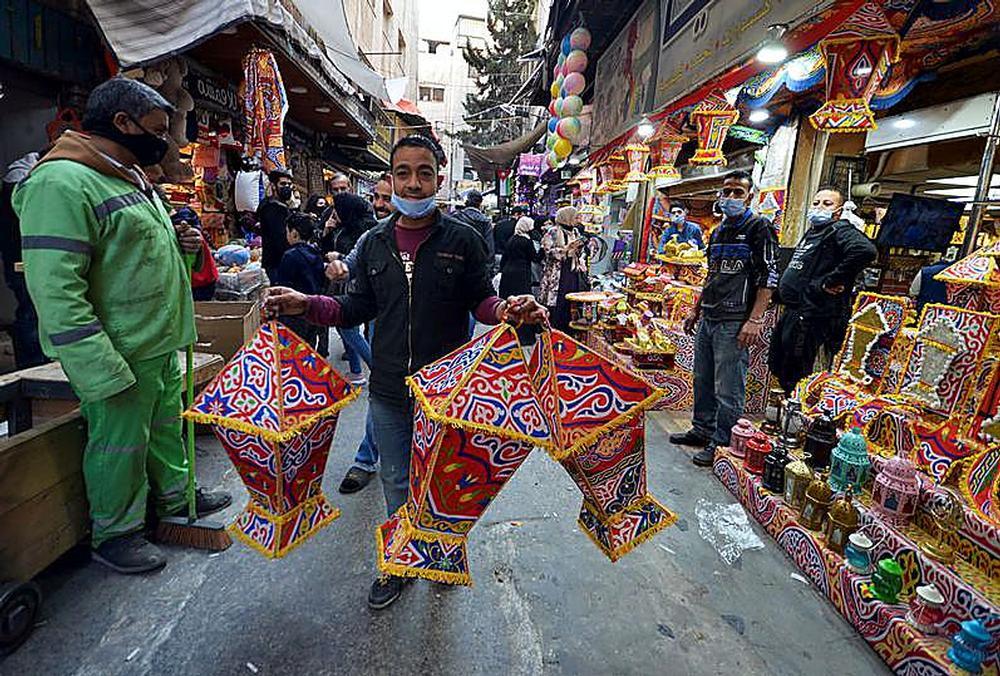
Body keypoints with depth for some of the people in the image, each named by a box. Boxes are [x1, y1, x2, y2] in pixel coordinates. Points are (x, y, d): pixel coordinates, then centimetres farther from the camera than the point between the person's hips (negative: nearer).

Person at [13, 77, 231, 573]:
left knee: (166, 426, 22)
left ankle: (175, 496, 41)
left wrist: (177, 243, 3)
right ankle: (116, 534, 28)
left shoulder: (130, 179, 13)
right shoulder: (63, 183, -19)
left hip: (159, 344, 9)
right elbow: (56, 291, -24)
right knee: (119, 445, 7)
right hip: (119, 355, -9)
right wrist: (103, 372, -25)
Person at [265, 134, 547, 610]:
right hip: (388, 391, 3)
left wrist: (507, 310, -26)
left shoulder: (462, 240, -5)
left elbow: (481, 301, -4)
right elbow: (357, 308, 8)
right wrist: (306, 305, -6)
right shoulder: (375, 242, 5)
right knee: (397, 484, 18)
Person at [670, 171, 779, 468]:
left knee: (728, 389, -2)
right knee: (702, 380, 15)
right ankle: (702, 430, 29)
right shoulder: (718, 231, 19)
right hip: (708, 320, 8)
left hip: (734, 322, -8)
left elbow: (769, 276, -12)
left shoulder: (759, 227, -4)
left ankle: (721, 443, 9)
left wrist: (755, 320, -20)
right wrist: (696, 310, 22)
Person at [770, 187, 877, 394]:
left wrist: (830, 281, -22)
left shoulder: (840, 230, -8)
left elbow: (866, 250, -28)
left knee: (794, 376, -7)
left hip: (810, 317, -10)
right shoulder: (811, 232, 21)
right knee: (777, 365, 18)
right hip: (792, 313, 10)